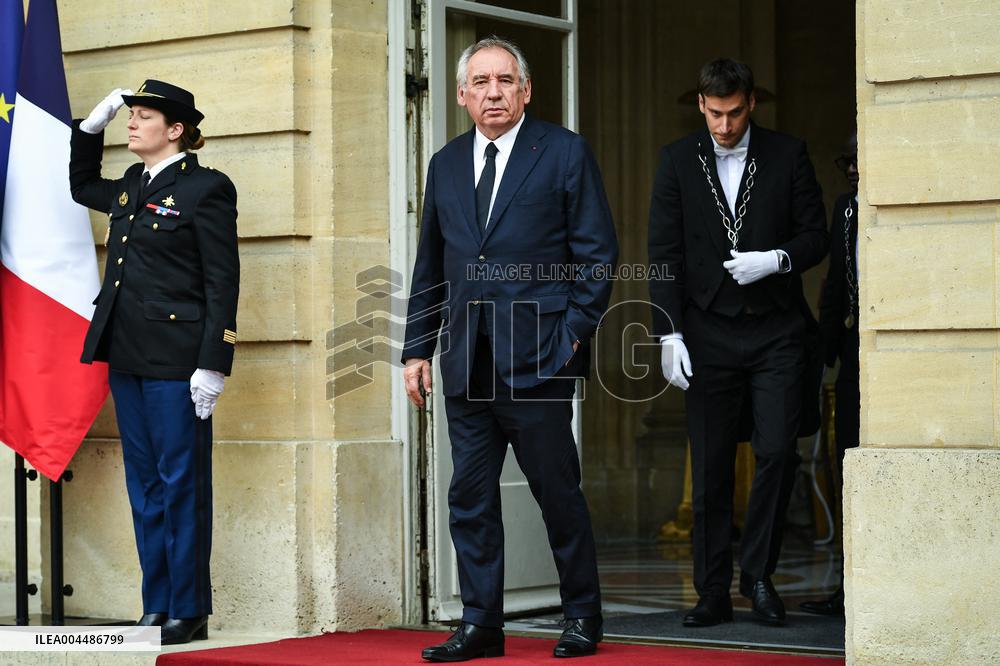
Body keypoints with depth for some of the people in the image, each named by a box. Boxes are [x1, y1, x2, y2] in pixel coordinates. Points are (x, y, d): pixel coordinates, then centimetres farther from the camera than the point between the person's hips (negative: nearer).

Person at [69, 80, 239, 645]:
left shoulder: (206, 188, -6)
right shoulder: (131, 187, 15)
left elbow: (222, 282, -10)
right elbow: (82, 185, 37)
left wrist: (213, 365, -16)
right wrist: (91, 126, 20)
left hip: (177, 359, -7)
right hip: (127, 357, 7)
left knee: (181, 485, -1)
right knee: (145, 486, 10)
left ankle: (189, 611, 5)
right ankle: (157, 607, 16)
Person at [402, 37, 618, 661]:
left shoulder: (565, 152, 1)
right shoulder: (446, 165, 15)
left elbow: (597, 251, -1)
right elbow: (430, 268, 18)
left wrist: (575, 333, -8)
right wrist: (418, 347, 12)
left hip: (537, 355, -5)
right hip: (467, 360, 5)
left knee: (558, 491, 1)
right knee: (470, 497, 5)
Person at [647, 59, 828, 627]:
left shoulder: (788, 155, 5)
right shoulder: (678, 160, 6)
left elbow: (815, 236, 6)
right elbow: (665, 252, 3)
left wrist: (775, 260, -14)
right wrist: (670, 331, -5)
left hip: (776, 330, 0)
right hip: (709, 331, 0)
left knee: (777, 451, -8)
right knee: (711, 468, 1)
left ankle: (758, 573, 10)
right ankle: (714, 593, 8)